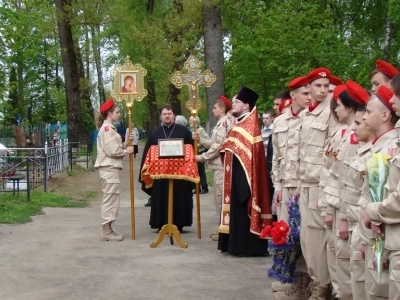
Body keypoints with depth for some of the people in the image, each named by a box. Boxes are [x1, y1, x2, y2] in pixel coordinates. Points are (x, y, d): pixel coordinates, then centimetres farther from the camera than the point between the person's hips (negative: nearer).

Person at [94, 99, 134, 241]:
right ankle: (107, 232, -5)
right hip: (109, 168, -10)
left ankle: (108, 229, 16)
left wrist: (125, 145, 0)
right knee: (110, 199, -8)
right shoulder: (107, 128, -14)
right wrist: (126, 151, -7)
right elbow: (112, 150, -20)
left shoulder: (108, 128, 17)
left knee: (110, 199, 12)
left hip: (110, 167, 10)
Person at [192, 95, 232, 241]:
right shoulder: (222, 123, 17)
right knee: (221, 198, 13)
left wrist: (202, 157, -12)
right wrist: (200, 138, 6)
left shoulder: (223, 123, -15)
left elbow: (218, 147, -19)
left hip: (220, 166, -10)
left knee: (221, 198, -6)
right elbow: (213, 143, 17)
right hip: (219, 165, 10)